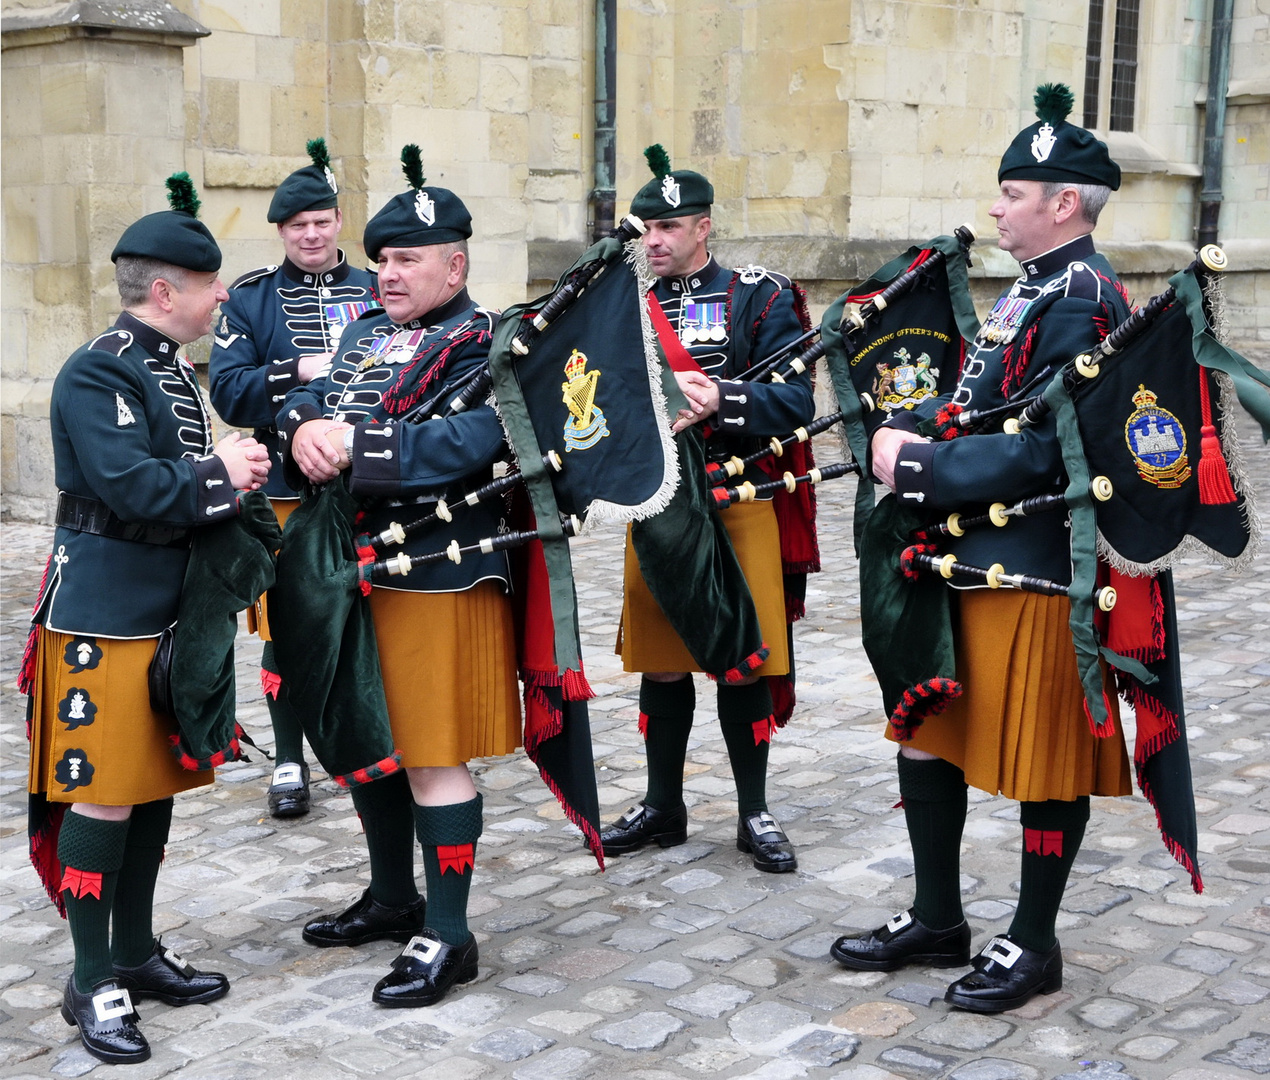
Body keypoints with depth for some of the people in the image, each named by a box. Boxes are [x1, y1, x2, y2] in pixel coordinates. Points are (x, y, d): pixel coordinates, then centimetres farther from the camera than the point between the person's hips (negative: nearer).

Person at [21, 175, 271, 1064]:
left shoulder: (175, 371, 13)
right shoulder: (97, 375, -15)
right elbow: (133, 491, -25)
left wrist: (232, 477, 0)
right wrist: (221, 474, -12)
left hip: (175, 615, 9)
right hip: (107, 619, -9)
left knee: (155, 787, 14)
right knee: (103, 794, -2)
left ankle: (136, 953, 26)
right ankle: (92, 982, 8)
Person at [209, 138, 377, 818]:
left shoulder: (376, 292, 10)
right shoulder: (250, 299, 5)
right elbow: (227, 392, -4)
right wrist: (298, 373, -18)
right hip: (287, 489, -1)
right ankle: (289, 763, 17)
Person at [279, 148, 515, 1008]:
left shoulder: (481, 346, -10)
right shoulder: (368, 331, 15)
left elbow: (465, 445, -25)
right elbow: (310, 398, 8)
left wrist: (355, 446, -24)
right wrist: (306, 427, -15)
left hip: (435, 577, -8)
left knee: (432, 756, -2)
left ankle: (448, 936, 11)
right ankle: (394, 899, 36)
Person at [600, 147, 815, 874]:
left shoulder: (761, 297, -2)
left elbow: (798, 402, -10)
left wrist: (719, 399, -24)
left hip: (739, 504, -3)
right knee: (661, 661, 10)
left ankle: (755, 813, 17)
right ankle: (664, 806, 24)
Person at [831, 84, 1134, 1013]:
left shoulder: (1080, 300, -17)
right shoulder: (1034, 287, 14)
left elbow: (1040, 450, -24)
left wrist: (918, 470, -20)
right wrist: (913, 430, -1)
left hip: (1040, 570, -10)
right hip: (972, 556, 10)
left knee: (1045, 761, 5)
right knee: (931, 737, 15)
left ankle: (1033, 945, 20)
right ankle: (937, 921, 29)